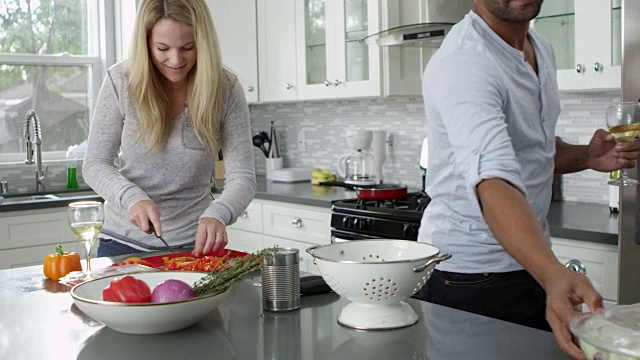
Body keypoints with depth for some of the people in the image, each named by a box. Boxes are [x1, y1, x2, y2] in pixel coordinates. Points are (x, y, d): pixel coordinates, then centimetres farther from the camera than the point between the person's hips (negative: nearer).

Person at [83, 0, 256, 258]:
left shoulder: (225, 89, -12)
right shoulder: (121, 81, -12)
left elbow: (242, 177, -14)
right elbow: (95, 165, -7)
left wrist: (217, 214, -35)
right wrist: (132, 197, -26)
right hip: (124, 242, 1)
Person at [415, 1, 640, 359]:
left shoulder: (542, 50, 6)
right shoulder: (463, 64, -23)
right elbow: (492, 179, -37)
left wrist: (587, 156, -1)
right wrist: (555, 275, -51)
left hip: (534, 265, 8)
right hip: (469, 278, -8)